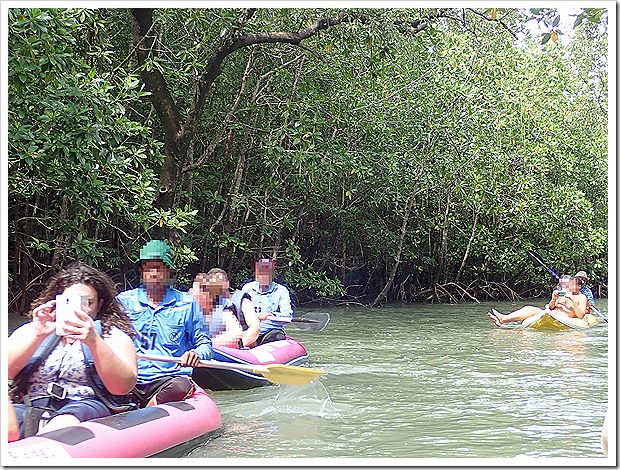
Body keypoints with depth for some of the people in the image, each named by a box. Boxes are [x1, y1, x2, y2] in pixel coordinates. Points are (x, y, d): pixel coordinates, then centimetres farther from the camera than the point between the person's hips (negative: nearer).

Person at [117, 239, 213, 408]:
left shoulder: (186, 303, 12)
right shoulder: (124, 300, 15)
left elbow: (205, 344, 13)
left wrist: (196, 354, -11)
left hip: (169, 378, 0)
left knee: (182, 386, -37)